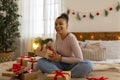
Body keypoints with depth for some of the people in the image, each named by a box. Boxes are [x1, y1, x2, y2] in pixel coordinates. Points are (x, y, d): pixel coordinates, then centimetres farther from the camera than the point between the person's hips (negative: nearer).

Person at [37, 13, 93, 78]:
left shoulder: (71, 37, -20)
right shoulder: (57, 35, -3)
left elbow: (80, 59, -23)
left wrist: (60, 58, -22)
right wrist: (52, 55, -13)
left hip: (71, 65, -4)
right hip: (60, 64, 5)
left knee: (88, 65, -35)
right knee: (40, 62, -19)